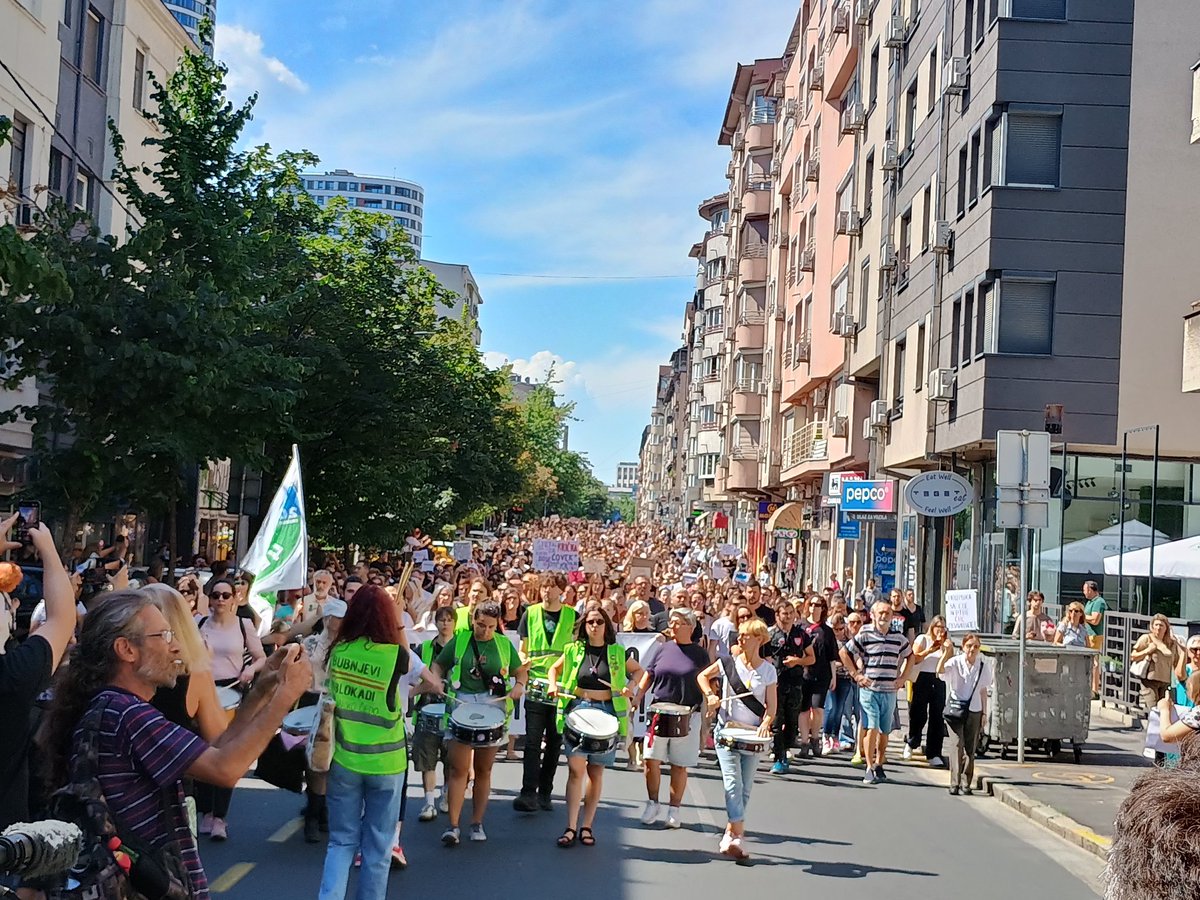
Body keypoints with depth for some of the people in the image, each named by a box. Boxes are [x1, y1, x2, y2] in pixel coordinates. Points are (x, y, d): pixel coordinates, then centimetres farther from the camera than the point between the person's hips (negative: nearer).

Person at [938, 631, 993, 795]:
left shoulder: (983, 665, 4)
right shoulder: (955, 662, -6)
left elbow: (983, 691, 12)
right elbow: (940, 671, -26)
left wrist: (984, 713, 11)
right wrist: (946, 653, -37)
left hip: (974, 710, 3)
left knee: (971, 748, 4)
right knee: (957, 744, -11)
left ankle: (966, 784, 11)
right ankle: (955, 784, -10)